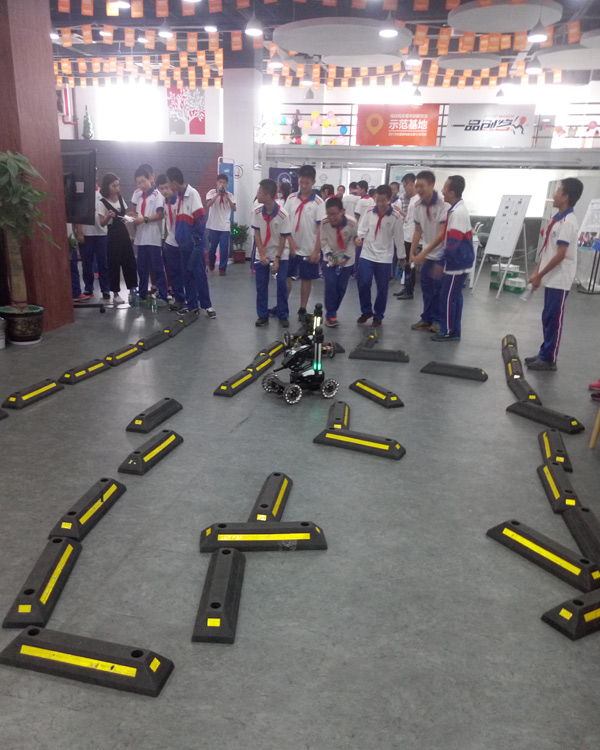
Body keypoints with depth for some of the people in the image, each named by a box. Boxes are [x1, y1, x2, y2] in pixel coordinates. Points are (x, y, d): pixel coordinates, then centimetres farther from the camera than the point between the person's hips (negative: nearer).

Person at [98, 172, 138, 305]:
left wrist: (129, 234, 13)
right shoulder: (102, 202, -11)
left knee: (130, 263, 5)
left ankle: (132, 292, 14)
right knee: (114, 265, 0)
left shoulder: (120, 198, 8)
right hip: (112, 236, -6)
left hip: (123, 234, 6)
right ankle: (116, 294, 9)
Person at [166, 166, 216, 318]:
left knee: (199, 274, -2)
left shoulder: (192, 193, -12)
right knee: (187, 274, 10)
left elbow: (201, 218, -15)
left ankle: (207, 305, 5)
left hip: (194, 243, -7)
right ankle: (192, 305, 17)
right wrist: (179, 238, 12)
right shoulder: (176, 196, 9)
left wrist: (196, 240, -15)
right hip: (183, 243, 7)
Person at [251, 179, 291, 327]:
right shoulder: (256, 212, -9)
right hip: (262, 254, 3)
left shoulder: (282, 215, -19)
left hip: (280, 255, -3)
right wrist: (262, 255, -12)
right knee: (261, 285, 3)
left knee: (282, 285, -4)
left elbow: (283, 238, -12)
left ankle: (283, 316, 7)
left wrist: (277, 258, -15)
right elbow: (257, 234, -3)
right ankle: (262, 316, 11)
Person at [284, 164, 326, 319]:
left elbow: (320, 228, -9)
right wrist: (291, 242, -9)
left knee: (306, 279, 7)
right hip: (290, 247, 3)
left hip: (308, 249, -3)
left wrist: (316, 251, -13)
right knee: (286, 277, 9)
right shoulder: (291, 198, 1)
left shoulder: (318, 202, -8)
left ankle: (302, 309, 18)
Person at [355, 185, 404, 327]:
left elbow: (398, 237, -1)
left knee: (382, 288, 4)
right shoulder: (369, 212, 1)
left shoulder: (395, 216, -5)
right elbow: (362, 228, 2)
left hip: (384, 257, -2)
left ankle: (378, 315, 20)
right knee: (363, 284, -4)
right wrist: (358, 237, -21)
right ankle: (366, 311, 16)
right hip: (367, 254, 2)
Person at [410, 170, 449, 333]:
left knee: (438, 288, -2)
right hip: (427, 254, 6)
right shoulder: (418, 205, 0)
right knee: (426, 286, 8)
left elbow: (442, 233, -23)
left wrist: (424, 253, -25)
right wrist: (412, 253, 5)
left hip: (441, 254, -6)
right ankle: (427, 319, 19)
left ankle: (437, 320, 12)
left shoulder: (443, 204, -19)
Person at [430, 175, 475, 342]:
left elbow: (453, 242, -24)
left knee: (447, 297, -2)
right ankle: (454, 330, 21)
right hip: (458, 261, 10)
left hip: (457, 262, -10)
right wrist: (444, 259, 20)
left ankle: (448, 331, 6)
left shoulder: (457, 212, -20)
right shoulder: (458, 209, 11)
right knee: (455, 296, 14)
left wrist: (442, 260, -18)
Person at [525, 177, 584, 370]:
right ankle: (544, 353, 24)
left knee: (553, 319, -2)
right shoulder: (557, 218, 11)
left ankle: (549, 359, 5)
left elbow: (560, 255, -20)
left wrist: (539, 275, -16)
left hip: (559, 280, -9)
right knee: (547, 318, 14)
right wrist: (537, 271, 12)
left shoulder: (567, 222, -18)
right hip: (551, 277, 9)